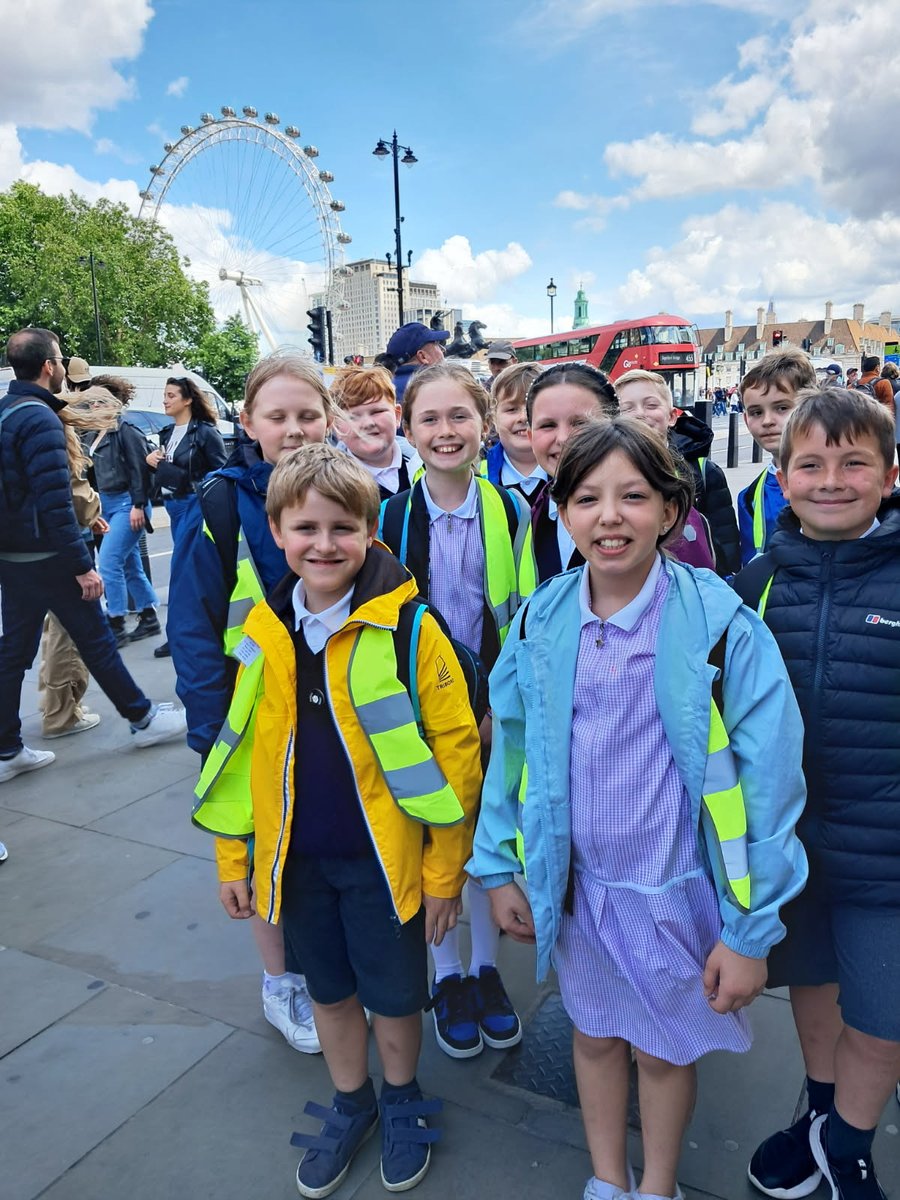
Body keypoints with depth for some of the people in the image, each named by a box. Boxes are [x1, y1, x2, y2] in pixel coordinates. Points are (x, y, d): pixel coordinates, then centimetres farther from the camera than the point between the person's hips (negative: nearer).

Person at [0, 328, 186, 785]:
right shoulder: (40, 418, -16)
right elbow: (54, 502, -22)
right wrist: (82, 566, -20)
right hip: (46, 557, -9)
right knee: (96, 640, 4)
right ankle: (143, 719, 18)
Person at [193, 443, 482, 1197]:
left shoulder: (407, 628, -16)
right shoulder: (261, 630, -2)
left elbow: (456, 748, -13)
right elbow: (239, 748, 6)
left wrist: (445, 868, -10)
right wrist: (233, 855, 8)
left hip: (383, 857, -3)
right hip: (296, 858, 4)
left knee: (393, 995, 16)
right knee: (329, 990, 22)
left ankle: (401, 1103, 45)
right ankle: (350, 1105, 48)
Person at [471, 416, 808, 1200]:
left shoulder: (721, 624, -18)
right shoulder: (542, 620, -7)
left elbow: (767, 776, -15)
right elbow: (511, 747, 4)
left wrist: (751, 929, -13)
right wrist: (500, 865, 6)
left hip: (678, 887, -3)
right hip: (576, 883, 3)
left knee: (664, 1049, 20)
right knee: (595, 1033, 23)